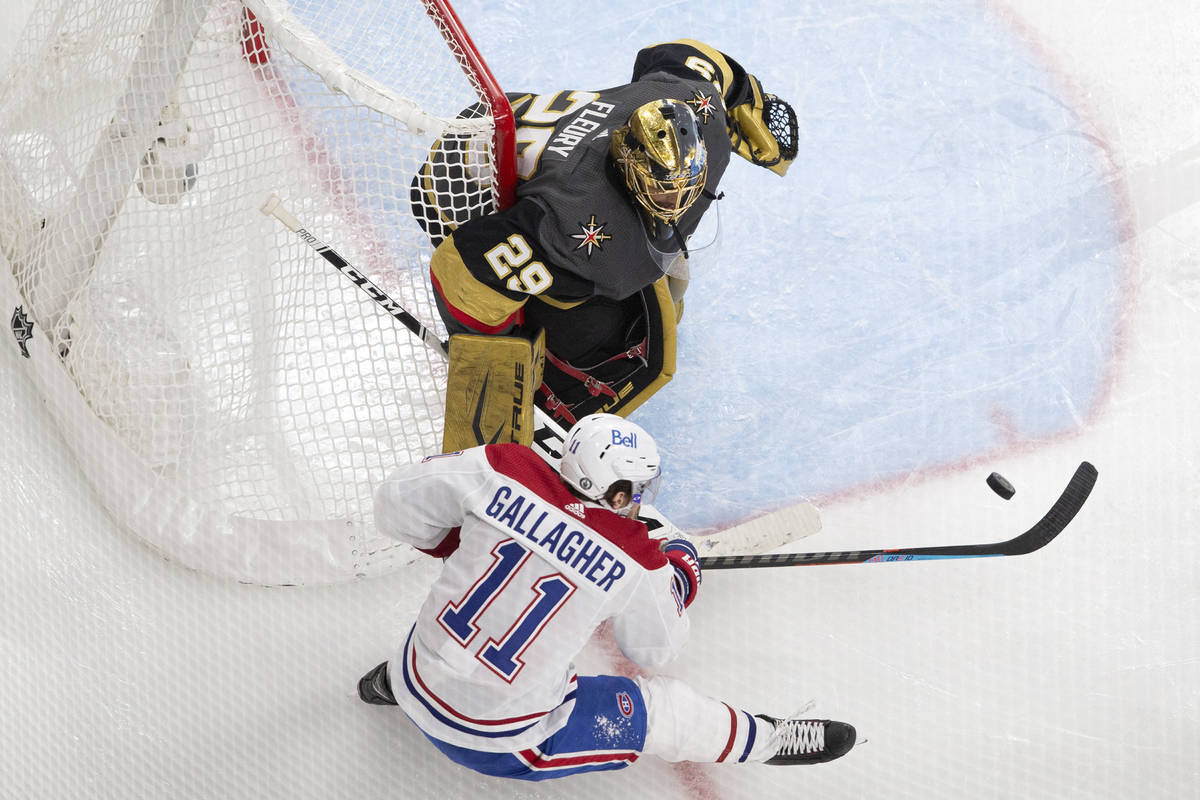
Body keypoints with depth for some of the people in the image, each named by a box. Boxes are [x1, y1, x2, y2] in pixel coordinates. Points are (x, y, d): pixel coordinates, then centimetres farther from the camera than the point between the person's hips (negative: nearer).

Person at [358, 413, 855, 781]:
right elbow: (655, 649, 1)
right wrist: (679, 576, 16)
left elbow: (397, 506, -8)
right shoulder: (634, 561, -17)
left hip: (419, 690, 4)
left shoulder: (503, 470, -15)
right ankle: (769, 739, 31)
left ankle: (393, 679, 49)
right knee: (663, 710, 9)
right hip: (501, 742, -4)